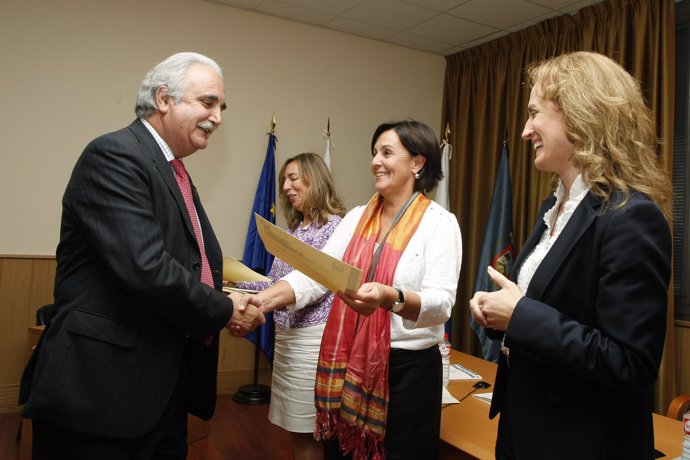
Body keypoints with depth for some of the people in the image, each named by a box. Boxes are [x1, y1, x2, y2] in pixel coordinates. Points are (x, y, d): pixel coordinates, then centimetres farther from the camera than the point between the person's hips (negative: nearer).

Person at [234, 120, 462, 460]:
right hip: (349, 361, 5)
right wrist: (265, 298, -18)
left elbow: (441, 304, -19)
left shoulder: (439, 223, -9)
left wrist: (390, 298, -38)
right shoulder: (357, 217, 6)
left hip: (407, 368, -4)